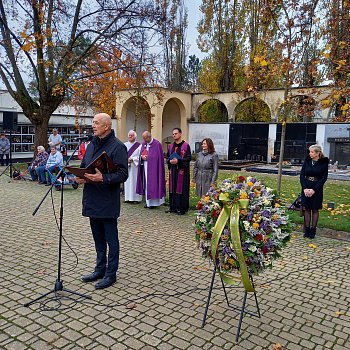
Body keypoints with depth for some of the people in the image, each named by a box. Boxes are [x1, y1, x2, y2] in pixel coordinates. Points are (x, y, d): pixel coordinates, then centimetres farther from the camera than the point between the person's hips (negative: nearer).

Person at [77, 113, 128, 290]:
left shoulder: (117, 147, -11)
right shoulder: (92, 144, 13)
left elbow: (122, 174, -17)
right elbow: (83, 166, 21)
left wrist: (103, 178, -30)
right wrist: (80, 176, 0)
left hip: (108, 201, -8)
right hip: (92, 200, 8)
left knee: (111, 238, 5)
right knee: (98, 237, 18)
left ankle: (111, 274, 17)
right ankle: (100, 269, 33)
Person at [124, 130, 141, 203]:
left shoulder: (139, 145, 0)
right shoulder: (125, 145, 10)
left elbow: (140, 156, -5)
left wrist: (132, 159, -13)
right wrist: (126, 160, -11)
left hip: (135, 166, -3)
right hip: (126, 166, 3)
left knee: (135, 181, -3)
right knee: (127, 182, 3)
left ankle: (136, 198, 1)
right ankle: (128, 197, 8)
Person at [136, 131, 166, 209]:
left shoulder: (157, 144, -10)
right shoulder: (144, 144, 11)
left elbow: (158, 157, -11)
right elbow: (141, 153, 15)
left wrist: (147, 157, -11)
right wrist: (142, 156, -6)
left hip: (153, 168, -7)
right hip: (145, 167, 7)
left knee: (153, 184, -5)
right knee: (146, 184, 9)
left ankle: (154, 202, 2)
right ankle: (148, 201, 17)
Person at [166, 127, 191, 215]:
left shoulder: (186, 145, -4)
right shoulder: (171, 146, 13)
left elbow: (188, 158, -9)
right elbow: (167, 157, 15)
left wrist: (178, 161, -19)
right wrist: (170, 161, -7)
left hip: (182, 171, -5)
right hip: (172, 171, 5)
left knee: (181, 189, -3)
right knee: (172, 189, 8)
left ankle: (181, 208, 4)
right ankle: (172, 207, 17)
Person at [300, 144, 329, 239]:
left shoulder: (324, 163, -5)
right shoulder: (307, 161, 2)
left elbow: (324, 178, -7)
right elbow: (302, 175, 2)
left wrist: (314, 189, -15)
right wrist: (305, 188, -9)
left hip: (317, 189, -2)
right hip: (306, 188, 3)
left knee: (315, 210, 5)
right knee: (306, 209, 5)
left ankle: (313, 230, 14)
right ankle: (307, 230, 14)